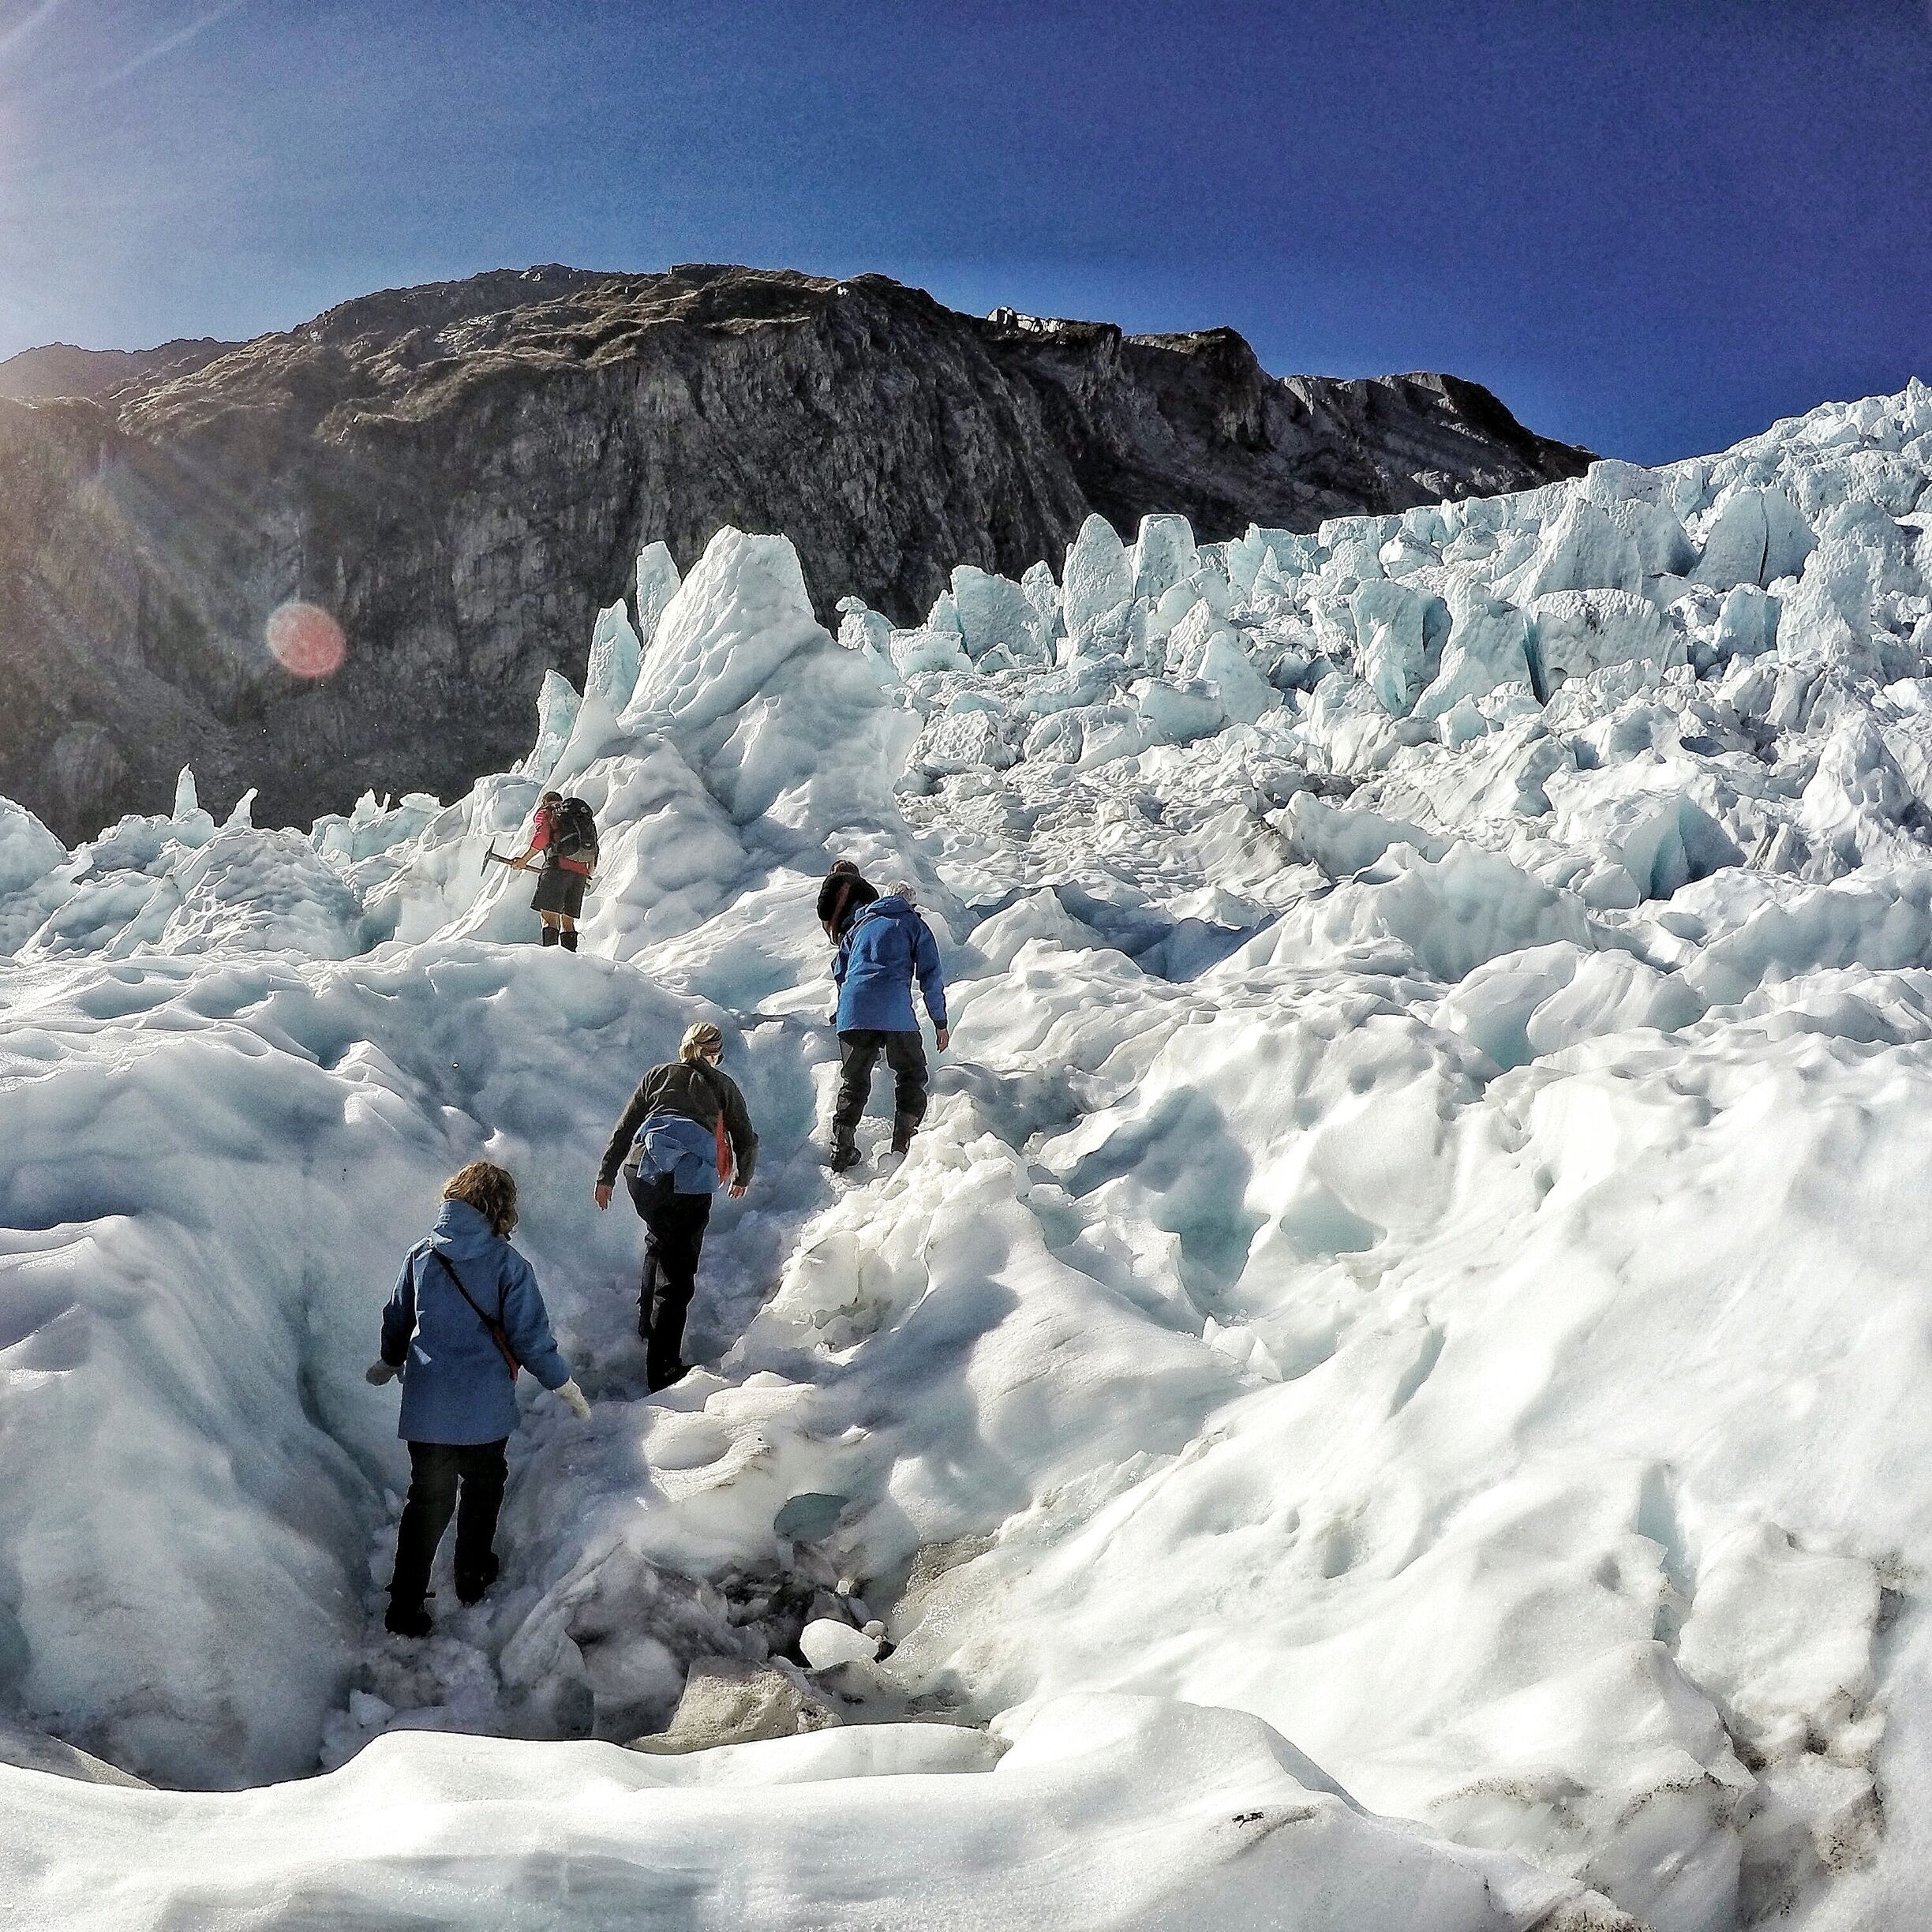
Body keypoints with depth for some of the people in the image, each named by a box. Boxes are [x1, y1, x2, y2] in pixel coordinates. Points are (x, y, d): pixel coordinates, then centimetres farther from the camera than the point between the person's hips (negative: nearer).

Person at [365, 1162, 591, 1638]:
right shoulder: (507, 1264, -12)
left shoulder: (421, 1255, 0)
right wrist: (565, 1386, 2)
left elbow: (397, 1320, 13)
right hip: (484, 1404, -2)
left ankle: (405, 1604, 7)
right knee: (483, 1485, 22)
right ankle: (473, 1575, 36)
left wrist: (390, 1362, 33)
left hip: (426, 1403, 3)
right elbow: (530, 1336, -12)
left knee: (428, 1498, 11)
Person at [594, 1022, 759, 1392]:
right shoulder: (723, 1085, 16)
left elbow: (624, 1128, 17)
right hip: (691, 1180, -3)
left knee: (658, 1241, 32)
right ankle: (662, 1371, -1)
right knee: (677, 1273, 1)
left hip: (641, 1171, 3)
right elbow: (747, 1142, 17)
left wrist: (606, 1176, 22)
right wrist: (743, 1179, 35)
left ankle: (647, 1324, 39)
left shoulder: (658, 1075, 21)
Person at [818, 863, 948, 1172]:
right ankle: (903, 1145, -2)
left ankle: (842, 1150, 5)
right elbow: (931, 976, 8)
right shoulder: (914, 924, 15)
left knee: (854, 1081, 13)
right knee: (911, 1076, 10)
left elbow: (840, 970, 28)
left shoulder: (861, 923, 26)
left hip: (852, 1013, 3)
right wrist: (940, 1022, 12)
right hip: (895, 1012, -3)